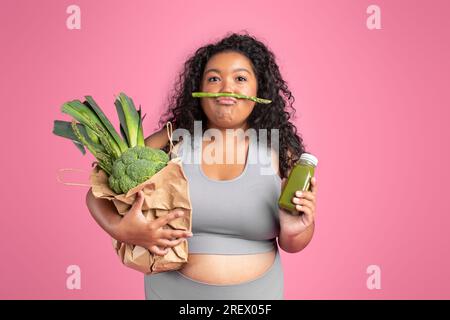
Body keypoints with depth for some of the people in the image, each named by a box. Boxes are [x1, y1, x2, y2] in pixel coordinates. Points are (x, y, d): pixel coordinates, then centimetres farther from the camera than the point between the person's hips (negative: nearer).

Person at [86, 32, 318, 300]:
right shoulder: (169, 142, -10)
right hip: (172, 290, 0)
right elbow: (99, 191, -3)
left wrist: (295, 230, -23)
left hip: (257, 291, 1)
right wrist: (121, 229, -22)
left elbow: (291, 245, -1)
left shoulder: (279, 152, -8)